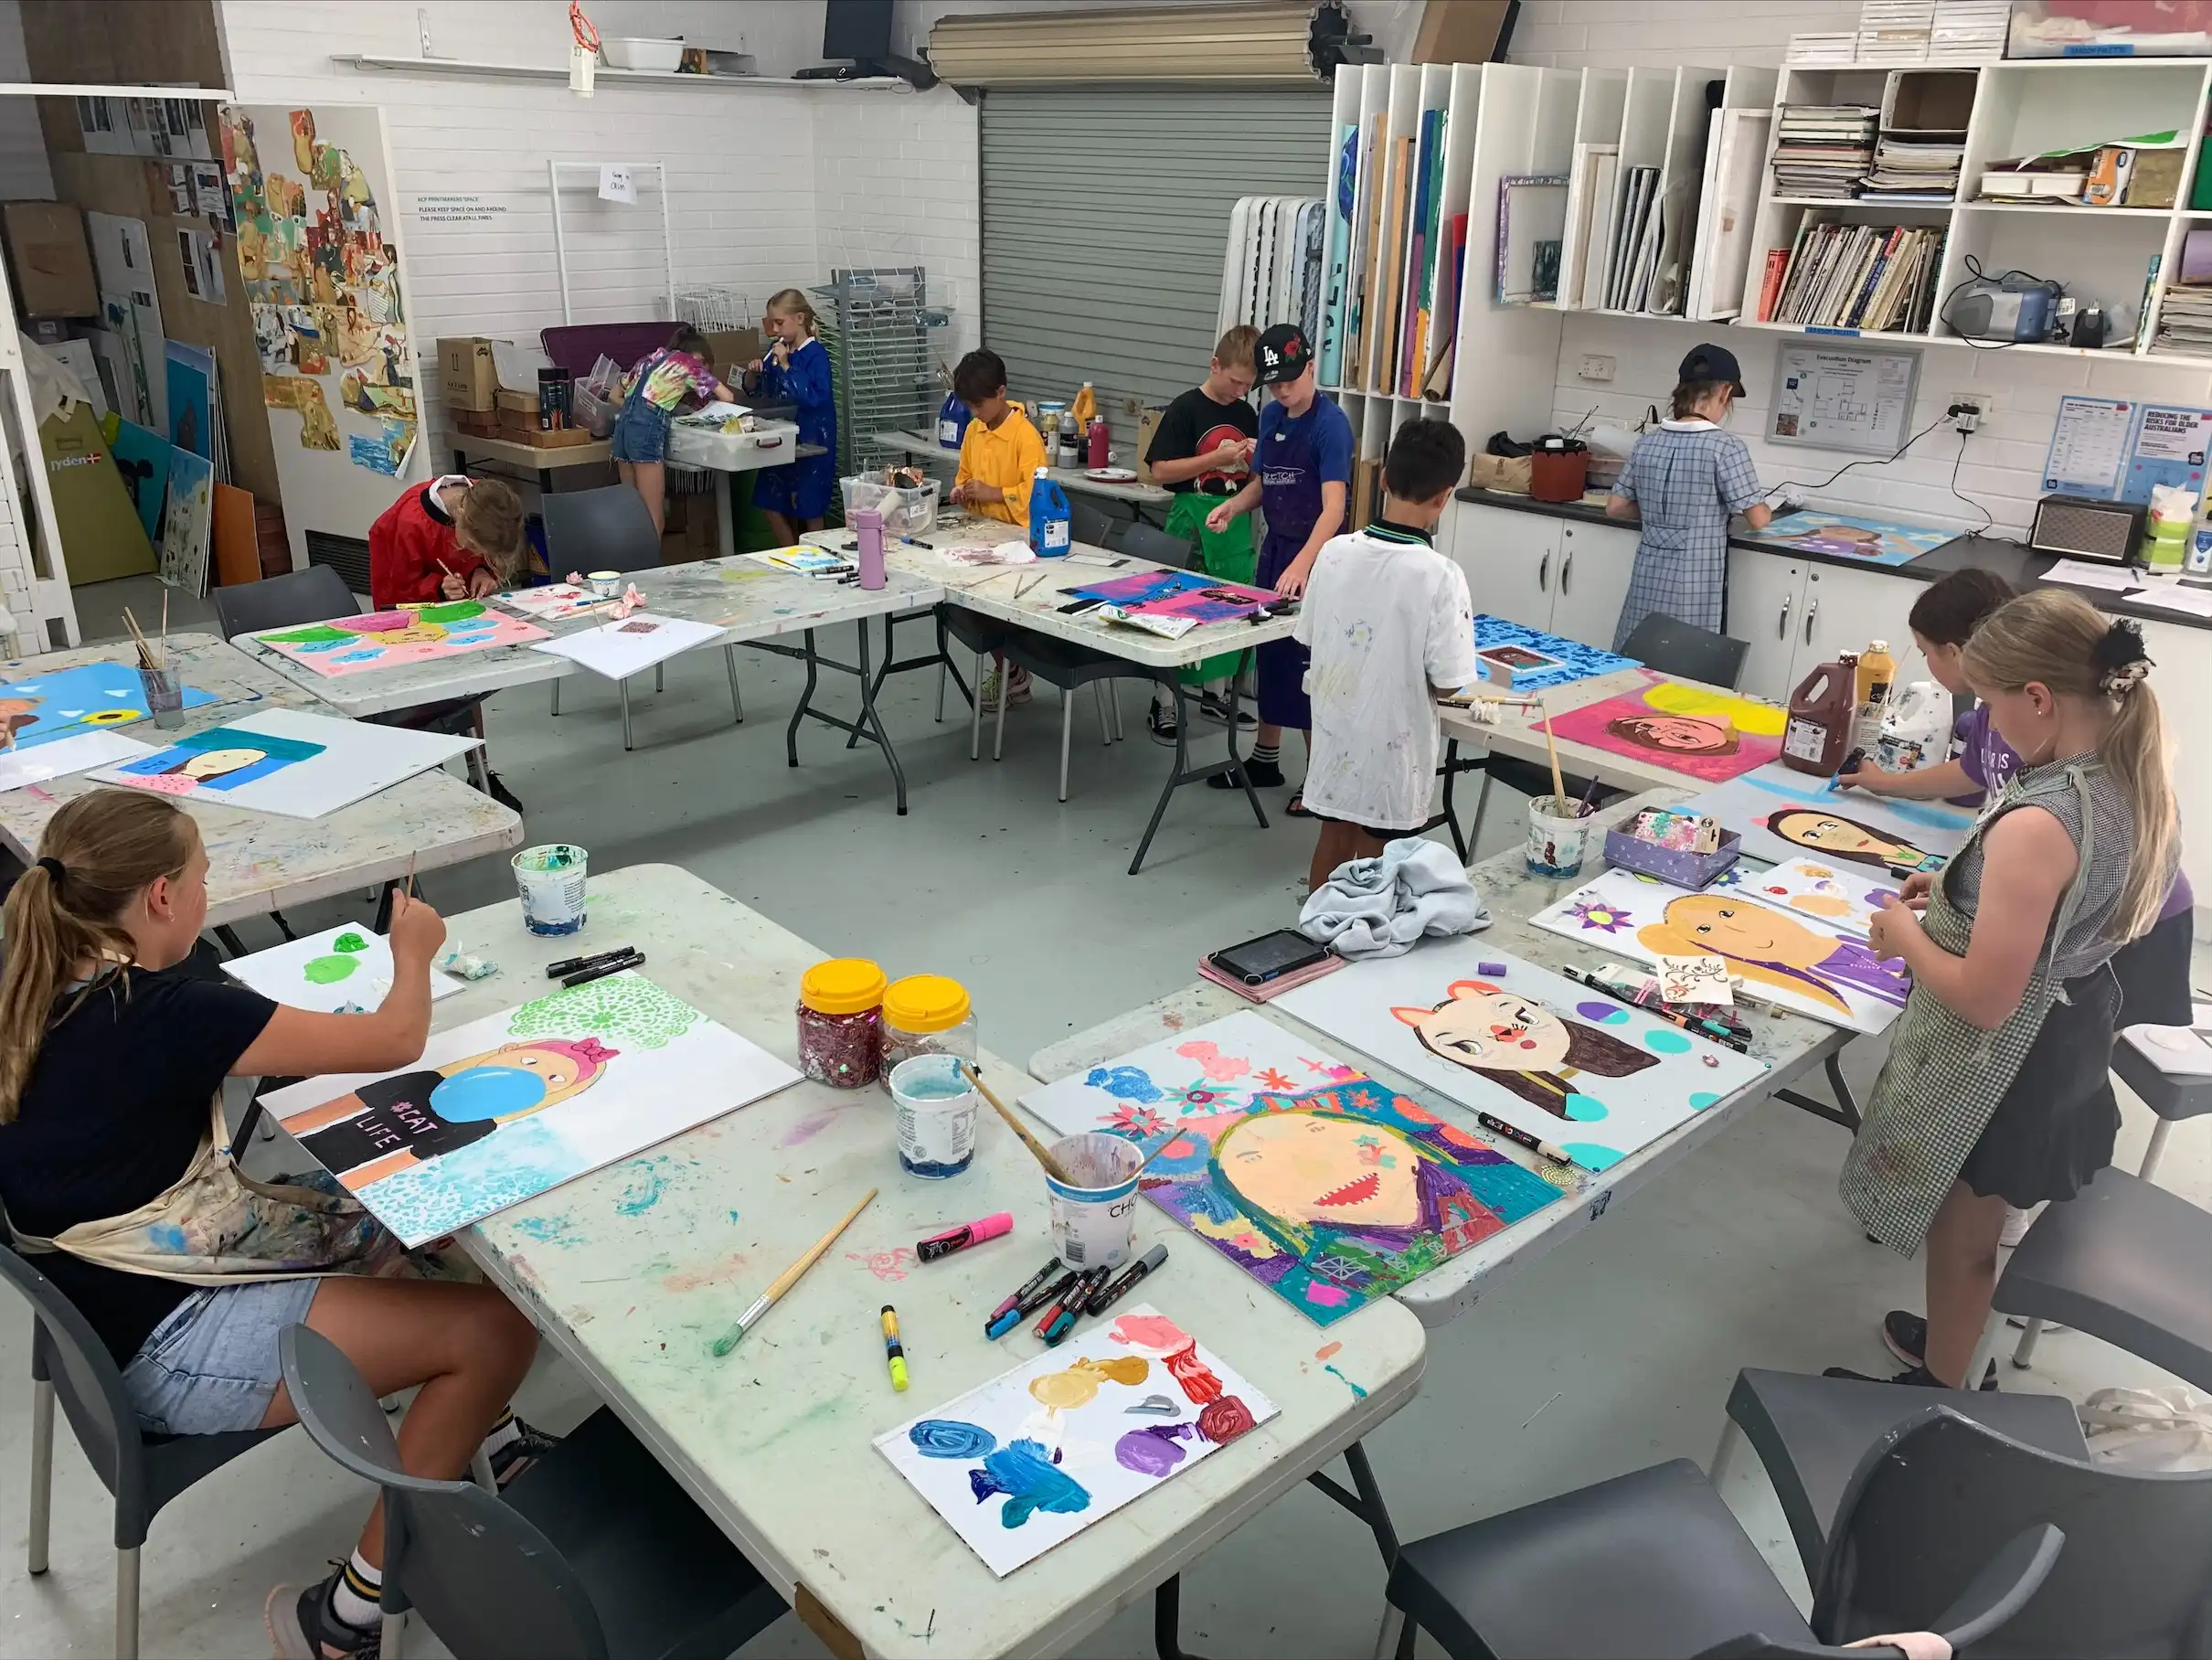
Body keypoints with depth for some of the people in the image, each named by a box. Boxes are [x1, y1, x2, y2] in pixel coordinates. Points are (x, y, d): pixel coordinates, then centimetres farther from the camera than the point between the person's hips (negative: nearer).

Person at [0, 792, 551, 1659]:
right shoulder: (160, 1012, -27)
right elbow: (394, 1041, -20)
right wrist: (412, 954, -1)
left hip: (118, 1293, 10)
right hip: (166, 1350, -10)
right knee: (498, 1325, -11)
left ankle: (479, 1434, 30)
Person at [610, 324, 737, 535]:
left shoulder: (651, 358, 27)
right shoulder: (689, 362, 10)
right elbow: (728, 398, 12)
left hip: (623, 424, 7)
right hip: (647, 428, -7)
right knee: (654, 518, -6)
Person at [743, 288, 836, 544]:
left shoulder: (816, 354, -14)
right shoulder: (777, 349, 6)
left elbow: (813, 397, -27)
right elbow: (756, 392, 14)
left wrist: (785, 366, -25)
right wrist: (752, 373, -7)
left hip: (811, 441, -7)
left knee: (808, 509, 2)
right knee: (772, 504, 10)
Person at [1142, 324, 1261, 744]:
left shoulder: (1247, 414, 9)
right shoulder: (1185, 409, -8)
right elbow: (1160, 471, -13)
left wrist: (1254, 462, -5)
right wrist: (1217, 458, -17)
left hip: (1235, 520, 6)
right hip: (1192, 517, -6)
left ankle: (1213, 693, 26)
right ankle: (1163, 703, 7)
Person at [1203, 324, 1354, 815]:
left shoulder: (1330, 424, -19)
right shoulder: (1271, 416, 4)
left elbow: (1333, 508, -28)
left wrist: (1302, 565, -42)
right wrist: (1233, 506, -4)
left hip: (1316, 555, -8)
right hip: (1275, 547, 8)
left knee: (1308, 663, -3)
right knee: (1269, 650, 16)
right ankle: (1265, 757, 31)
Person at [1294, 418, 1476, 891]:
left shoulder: (1334, 552, -8)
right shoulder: (1441, 577, -21)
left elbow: (1310, 639, 3)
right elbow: (1446, 683, -17)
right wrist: (1410, 670, 4)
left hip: (1334, 732, 4)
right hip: (1392, 749, -4)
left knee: (1333, 840, 21)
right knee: (1375, 860, 11)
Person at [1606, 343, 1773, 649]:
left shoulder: (1647, 443, 4)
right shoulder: (1726, 448, -11)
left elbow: (1615, 507, 11)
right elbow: (1758, 520, -6)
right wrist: (1768, 510, 16)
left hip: (1649, 579, 5)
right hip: (1693, 587, -5)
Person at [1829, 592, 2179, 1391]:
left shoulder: (2036, 825, -34)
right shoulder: (2133, 781, -6)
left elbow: (1984, 999, -29)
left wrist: (1907, 937, -13)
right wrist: (1961, 892, 6)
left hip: (1995, 1068, -8)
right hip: (2072, 1036, 8)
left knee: (1959, 1237, 16)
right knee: (1972, 1231, 29)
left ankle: (1938, 1392, 37)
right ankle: (1952, 1340, 51)